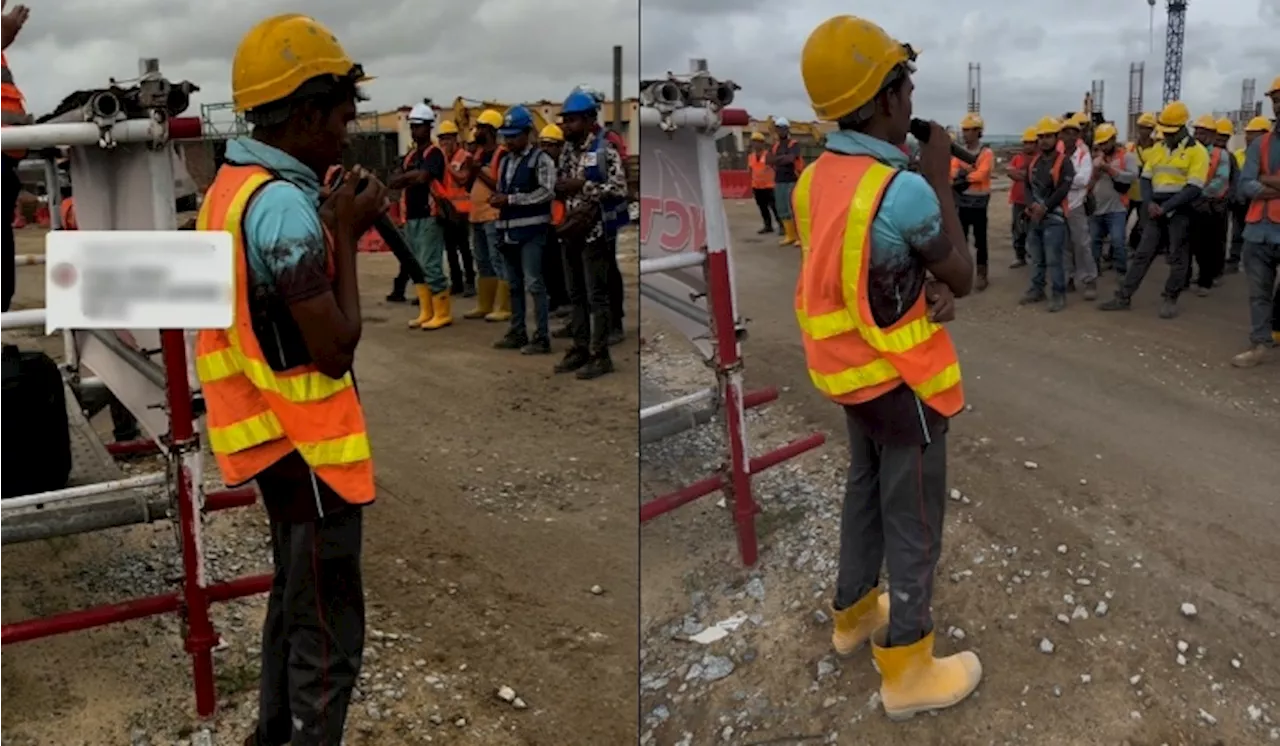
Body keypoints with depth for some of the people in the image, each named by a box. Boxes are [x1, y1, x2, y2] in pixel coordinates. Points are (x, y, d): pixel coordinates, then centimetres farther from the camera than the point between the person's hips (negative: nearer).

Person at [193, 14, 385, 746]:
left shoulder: (236, 186, 7)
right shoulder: (284, 204, -24)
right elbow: (335, 350, -21)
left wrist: (333, 224, 6)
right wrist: (348, 235, -16)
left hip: (277, 433, 10)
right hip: (306, 442, -10)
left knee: (295, 598, 26)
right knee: (330, 628, 2)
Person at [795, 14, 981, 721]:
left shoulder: (815, 178, -3)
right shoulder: (904, 190, -28)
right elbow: (962, 274, -10)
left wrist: (933, 287, -11)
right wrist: (940, 177, -8)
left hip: (852, 372, 8)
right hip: (901, 381, -8)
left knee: (865, 496, 25)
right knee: (914, 524, 7)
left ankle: (853, 613, 44)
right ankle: (907, 672, 20)